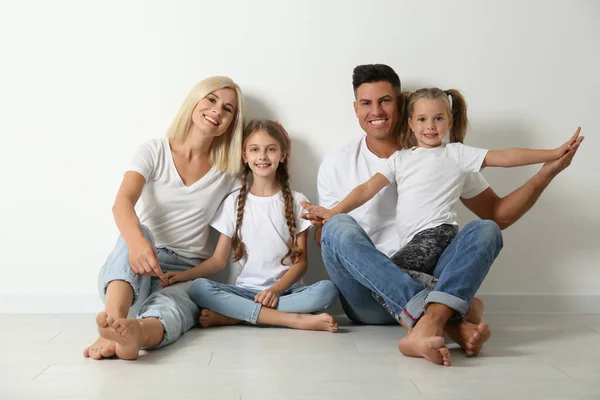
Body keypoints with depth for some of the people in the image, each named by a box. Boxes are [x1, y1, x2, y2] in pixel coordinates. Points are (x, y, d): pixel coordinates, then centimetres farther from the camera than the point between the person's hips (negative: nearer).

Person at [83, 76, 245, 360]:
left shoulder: (227, 172, 10)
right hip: (136, 267, 0)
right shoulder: (155, 151, 1)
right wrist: (137, 241, -40)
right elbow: (123, 202, -18)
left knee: (168, 307, -36)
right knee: (138, 231, -36)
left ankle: (137, 332, -71)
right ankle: (114, 318, -62)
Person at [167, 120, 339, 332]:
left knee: (328, 289, -31)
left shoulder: (296, 201, 6)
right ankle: (294, 319, -31)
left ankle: (232, 316, -26)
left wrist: (276, 289, -17)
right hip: (246, 289, 1)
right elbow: (218, 259, 7)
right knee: (198, 288, -28)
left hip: (286, 290, 0)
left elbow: (300, 261, 1)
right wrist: (182, 275, -10)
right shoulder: (234, 202, 10)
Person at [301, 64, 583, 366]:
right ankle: (449, 321, -39)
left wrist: (546, 174, -3)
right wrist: (320, 225, -12)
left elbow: (498, 214, 10)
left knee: (484, 230, -20)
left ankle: (425, 325, -44)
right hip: (368, 301, -1)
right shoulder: (336, 165, 6)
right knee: (339, 227, -28)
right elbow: (326, 242, 11)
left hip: (426, 286, 1)